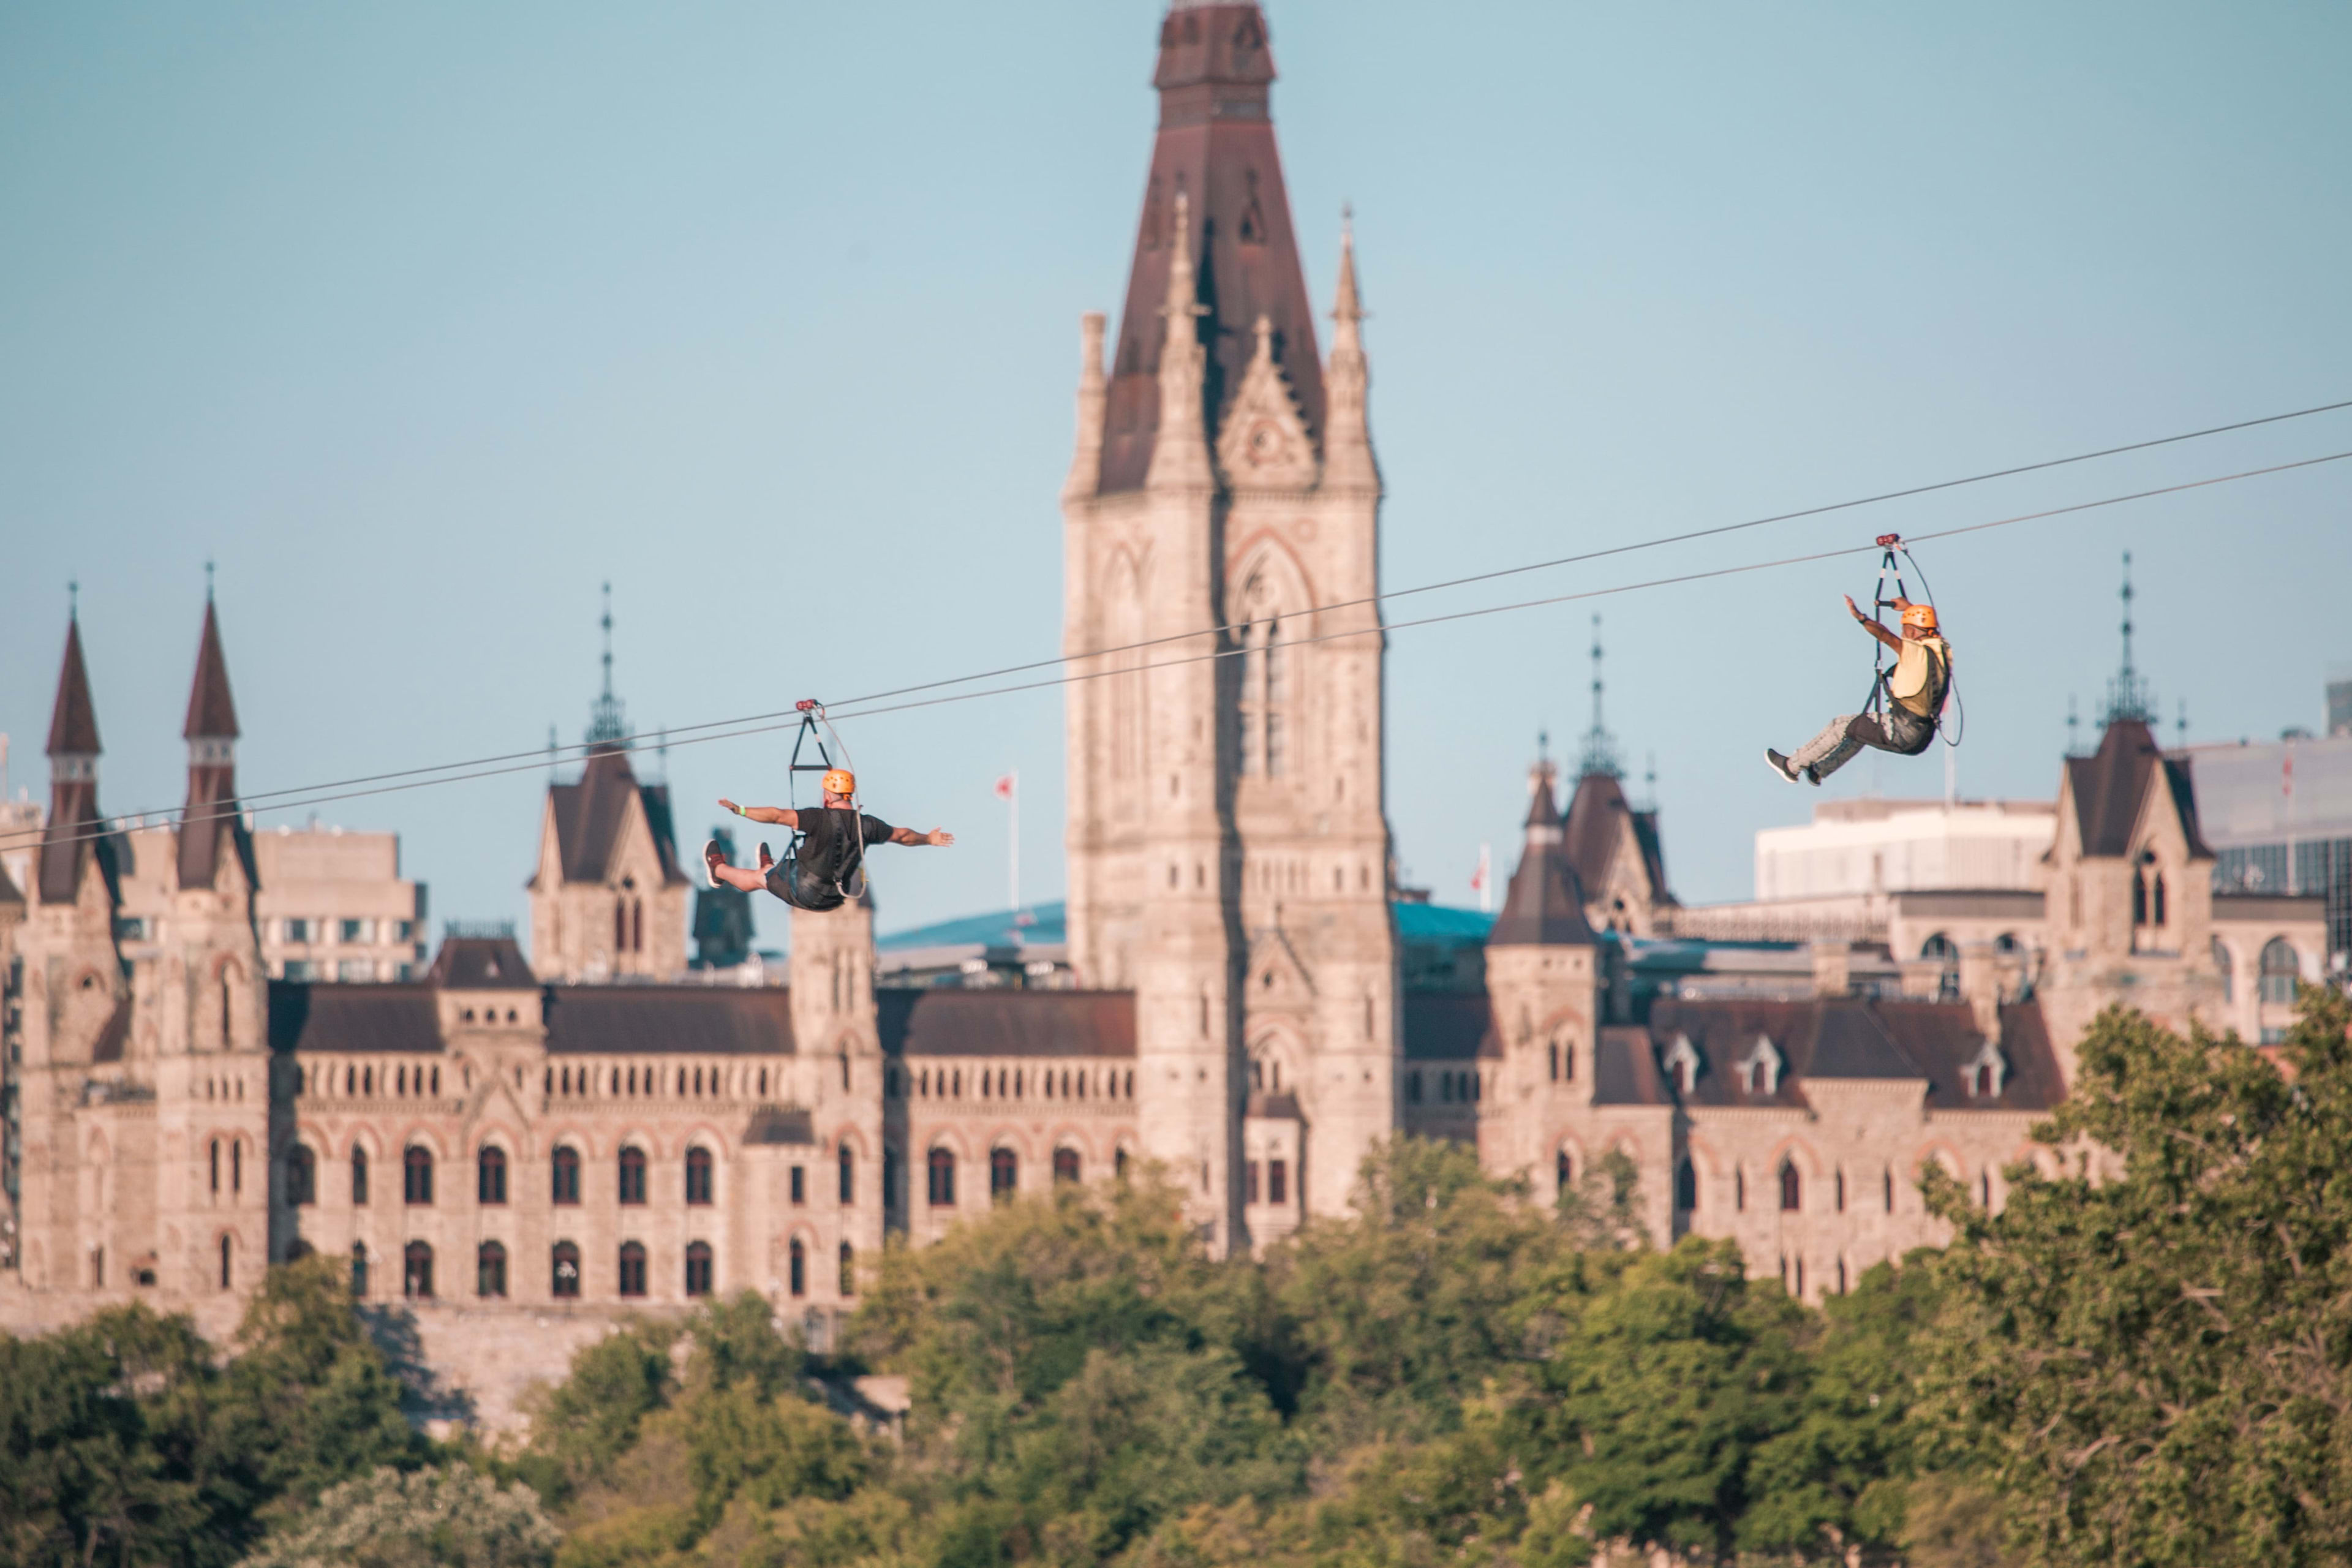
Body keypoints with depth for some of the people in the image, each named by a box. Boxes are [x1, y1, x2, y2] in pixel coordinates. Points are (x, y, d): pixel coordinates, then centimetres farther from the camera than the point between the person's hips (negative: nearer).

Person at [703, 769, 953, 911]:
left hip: (804, 894, -5)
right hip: (835, 899, 5)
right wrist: (928, 839, 23)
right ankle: (769, 869, 66)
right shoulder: (866, 825, -10)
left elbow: (779, 816, -30)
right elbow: (902, 835, 5)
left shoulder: (820, 819, -26)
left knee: (758, 878, 23)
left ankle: (718, 870, 46)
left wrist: (741, 811, -25)